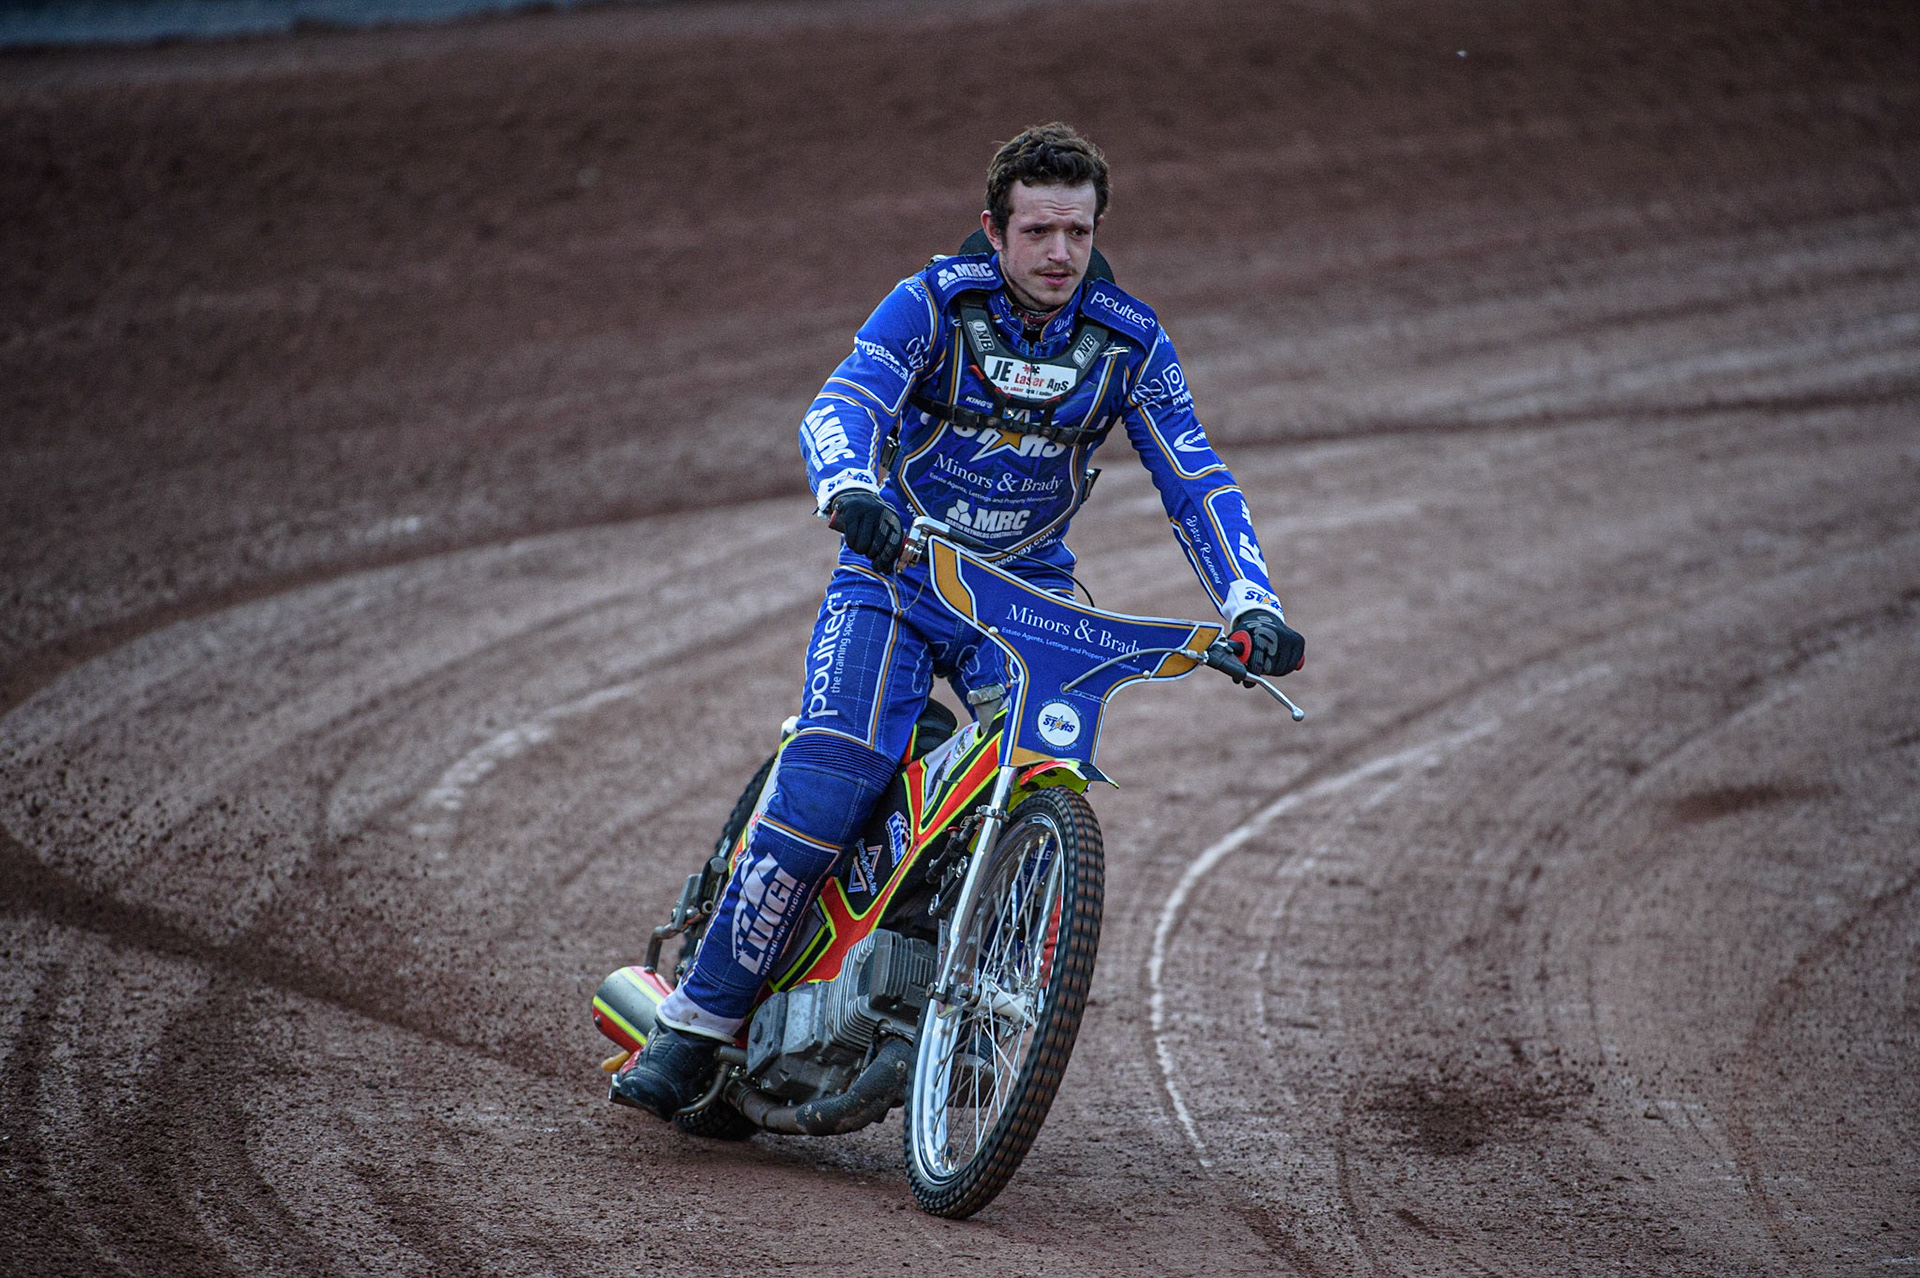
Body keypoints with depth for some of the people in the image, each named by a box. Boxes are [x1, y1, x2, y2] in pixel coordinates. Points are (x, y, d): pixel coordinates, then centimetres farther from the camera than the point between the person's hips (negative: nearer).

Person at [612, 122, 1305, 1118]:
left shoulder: (1129, 341, -4)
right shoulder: (931, 305, -12)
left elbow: (1195, 484, -6)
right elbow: (840, 408, -25)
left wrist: (1253, 606, -22)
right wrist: (849, 489, -48)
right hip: (896, 571, -3)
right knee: (828, 780, -21)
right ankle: (697, 1022, -14)